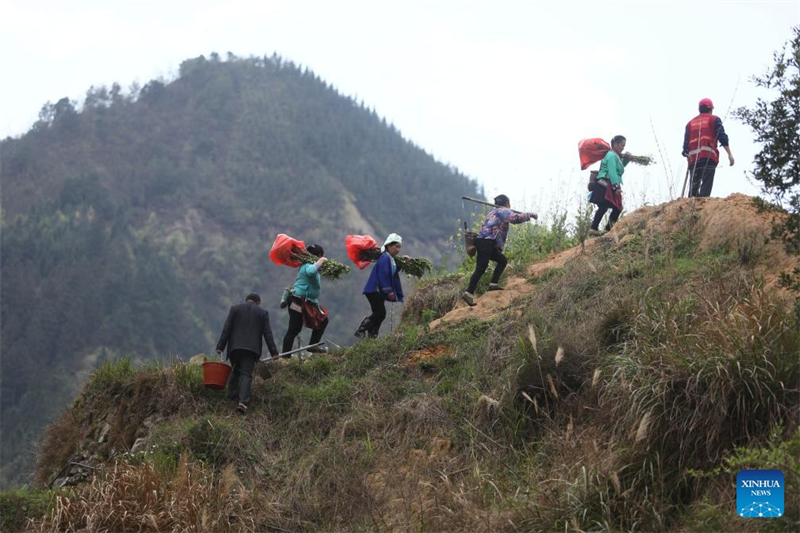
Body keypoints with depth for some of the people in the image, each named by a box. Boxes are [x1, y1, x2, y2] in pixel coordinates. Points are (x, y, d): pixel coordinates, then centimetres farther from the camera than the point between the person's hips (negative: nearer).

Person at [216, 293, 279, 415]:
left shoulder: (235, 309, 9)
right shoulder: (263, 313, 8)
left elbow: (226, 329, 2)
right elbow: (267, 333, 4)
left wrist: (220, 346, 1)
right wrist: (273, 352, 4)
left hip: (235, 346, 1)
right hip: (252, 348, -1)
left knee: (235, 371, 20)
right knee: (246, 374, -5)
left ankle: (232, 395, 19)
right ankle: (243, 402, -19)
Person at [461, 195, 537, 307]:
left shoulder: (493, 212, 28)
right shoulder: (504, 211, 1)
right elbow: (516, 218, -15)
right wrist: (530, 215, -4)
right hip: (486, 242, -9)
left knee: (502, 260, 16)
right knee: (481, 268, -15)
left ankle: (494, 284, 6)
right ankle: (469, 293, -23)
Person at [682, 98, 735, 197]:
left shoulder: (690, 123, 24)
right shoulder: (714, 120, 11)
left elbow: (686, 143, 18)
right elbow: (722, 137, -2)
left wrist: (688, 157, 21)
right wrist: (729, 154, -5)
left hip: (693, 158, 4)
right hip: (708, 156, -4)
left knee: (694, 186, 6)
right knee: (706, 184, -12)